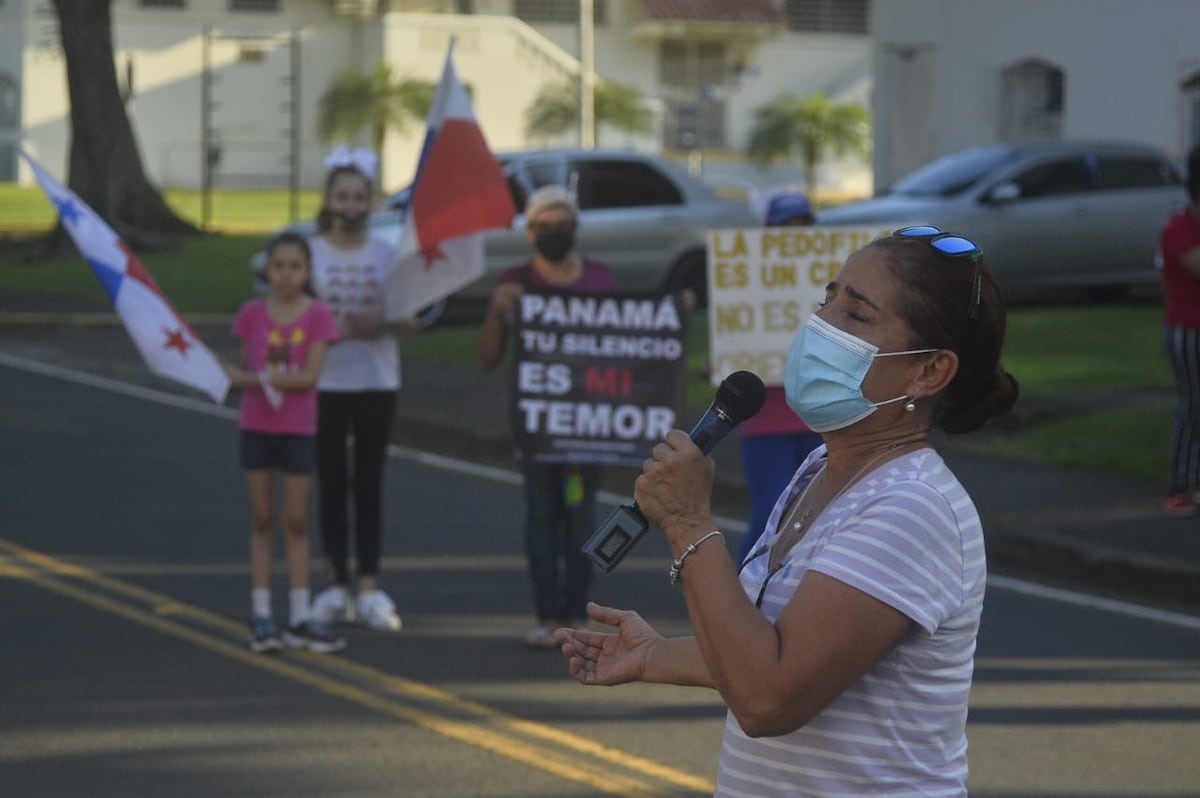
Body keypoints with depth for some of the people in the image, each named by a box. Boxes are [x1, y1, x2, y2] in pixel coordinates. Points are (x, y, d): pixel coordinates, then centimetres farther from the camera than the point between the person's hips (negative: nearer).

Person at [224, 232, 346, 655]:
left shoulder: (318, 315, -5)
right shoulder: (252, 313, 0)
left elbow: (308, 376, -13)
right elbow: (245, 371, 2)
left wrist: (254, 378, -17)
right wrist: (276, 382, -19)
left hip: (298, 429, -1)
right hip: (256, 425, 1)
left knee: (296, 522, 4)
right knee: (262, 519, 5)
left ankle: (300, 619, 8)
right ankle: (261, 616, 9)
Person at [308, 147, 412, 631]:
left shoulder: (387, 254, 4)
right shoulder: (311, 252, 0)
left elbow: (409, 320, 4)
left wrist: (380, 322, -17)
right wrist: (336, 328, -20)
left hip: (377, 382, 1)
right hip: (324, 383, -1)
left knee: (368, 484, 2)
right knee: (331, 483, 4)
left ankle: (370, 590, 2)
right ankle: (338, 586, 10)